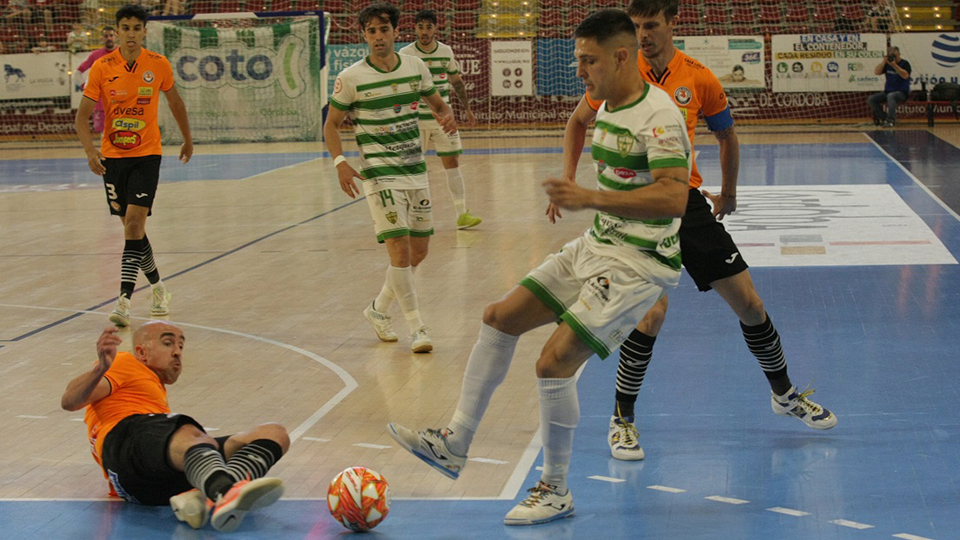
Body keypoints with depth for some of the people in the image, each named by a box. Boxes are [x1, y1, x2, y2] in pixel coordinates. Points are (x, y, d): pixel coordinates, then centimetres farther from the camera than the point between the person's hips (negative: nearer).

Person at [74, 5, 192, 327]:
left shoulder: (159, 65, -5)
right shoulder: (102, 68, -6)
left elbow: (175, 102, 13)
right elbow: (82, 115, -7)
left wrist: (188, 140, 22)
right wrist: (89, 150, -23)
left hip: (146, 155, -2)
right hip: (112, 156, 2)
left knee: (134, 223, -15)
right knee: (131, 225, 11)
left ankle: (124, 301, -17)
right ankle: (157, 287, 32)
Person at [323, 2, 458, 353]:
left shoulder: (416, 67, 3)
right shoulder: (351, 78, -8)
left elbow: (437, 103, 17)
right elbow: (331, 124, 0)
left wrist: (448, 116, -6)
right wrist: (340, 162, -15)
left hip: (416, 171, 5)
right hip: (379, 175, -5)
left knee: (419, 251, 10)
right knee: (400, 251, -14)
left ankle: (379, 309, 31)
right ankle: (416, 327, -2)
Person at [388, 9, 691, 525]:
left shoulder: (657, 117, -20)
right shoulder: (607, 106, 11)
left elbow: (674, 197, -30)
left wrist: (592, 198, -30)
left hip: (638, 264, -10)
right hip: (596, 246, 10)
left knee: (555, 360, -17)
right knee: (499, 317, 7)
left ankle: (556, 491, 1)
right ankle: (454, 444, 14)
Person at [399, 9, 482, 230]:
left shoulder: (446, 52, 3)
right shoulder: (405, 54, -7)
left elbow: (457, 82, 17)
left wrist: (467, 109, 18)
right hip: (415, 119, -2)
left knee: (452, 164, 0)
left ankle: (462, 214, 3)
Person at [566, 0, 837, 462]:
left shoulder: (700, 79, -1)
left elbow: (727, 136, 17)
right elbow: (578, 121, 11)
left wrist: (728, 193, 23)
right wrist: (568, 178, 1)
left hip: (687, 201, 3)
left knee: (748, 303, 6)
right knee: (653, 308, -20)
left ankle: (784, 393, 31)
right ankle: (621, 419, -1)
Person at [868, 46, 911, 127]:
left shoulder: (904, 64, -4)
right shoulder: (887, 64, 12)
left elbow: (905, 75, -22)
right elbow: (876, 72, 2)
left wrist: (894, 65, -26)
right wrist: (884, 61, -9)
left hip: (902, 92, -6)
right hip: (888, 91, 6)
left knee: (890, 96, -40)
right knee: (871, 99, -14)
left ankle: (891, 120, -43)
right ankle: (884, 119, -12)